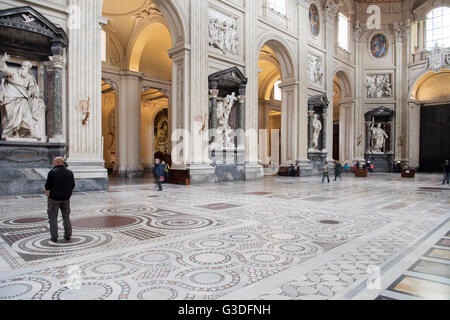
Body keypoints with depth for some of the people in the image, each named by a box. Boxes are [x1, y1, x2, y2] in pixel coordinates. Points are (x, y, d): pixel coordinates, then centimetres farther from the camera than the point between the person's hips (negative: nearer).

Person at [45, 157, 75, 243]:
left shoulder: (52, 172, -12)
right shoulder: (70, 172, 3)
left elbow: (48, 187, -11)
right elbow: (72, 186, 8)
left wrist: (48, 197, -1)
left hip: (54, 198, -4)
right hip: (66, 198, 4)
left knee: (53, 217, 7)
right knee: (66, 216, 14)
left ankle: (54, 237, 7)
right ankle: (68, 236, 16)